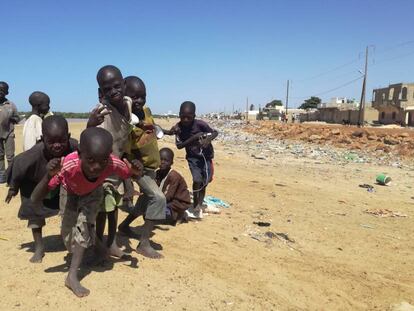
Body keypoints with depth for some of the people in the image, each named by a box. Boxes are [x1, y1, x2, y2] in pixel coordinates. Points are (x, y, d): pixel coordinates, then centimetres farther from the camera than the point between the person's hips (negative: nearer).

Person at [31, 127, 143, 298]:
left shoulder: (114, 163, -42)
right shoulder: (68, 165, -46)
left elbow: (132, 175, -18)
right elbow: (35, 199, -40)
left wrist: (137, 172, -43)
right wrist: (49, 176, -59)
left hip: (93, 192, 1)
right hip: (70, 191, 0)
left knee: (84, 224, -14)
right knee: (69, 229, -3)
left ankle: (73, 276, -4)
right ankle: (77, 256, 32)